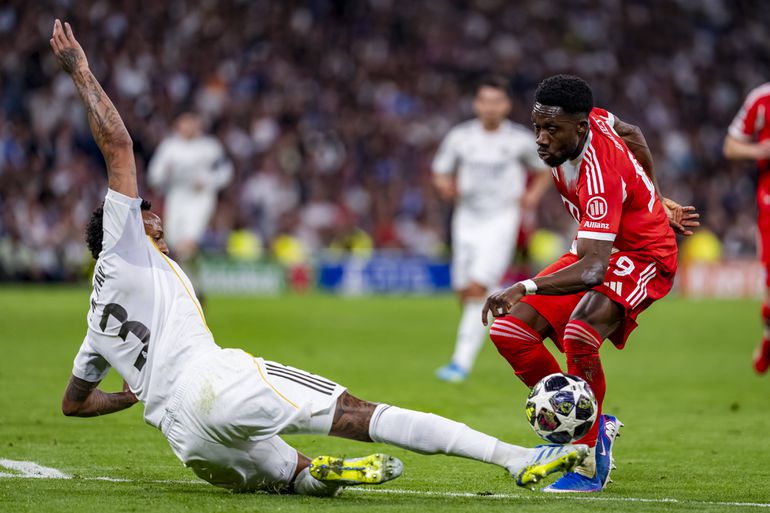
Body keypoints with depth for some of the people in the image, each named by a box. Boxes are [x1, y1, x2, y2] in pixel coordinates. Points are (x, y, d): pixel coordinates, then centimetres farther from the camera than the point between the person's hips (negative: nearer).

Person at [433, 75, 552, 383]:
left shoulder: (520, 140, -3)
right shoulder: (460, 136, 0)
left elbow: (543, 172, 12)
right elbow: (440, 172, 9)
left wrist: (533, 194, -6)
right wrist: (446, 186, -13)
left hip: (501, 221, -4)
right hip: (467, 220, 4)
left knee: (477, 288, -17)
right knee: (464, 293, 4)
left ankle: (461, 362, -20)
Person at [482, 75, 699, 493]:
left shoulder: (600, 179, -36)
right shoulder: (593, 119, -11)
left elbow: (593, 270, -45)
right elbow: (632, 134, 13)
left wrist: (526, 287, -57)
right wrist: (654, 200, 25)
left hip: (642, 258, -9)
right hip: (597, 249, 9)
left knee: (580, 332, -36)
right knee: (509, 329, -7)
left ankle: (588, 466, -23)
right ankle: (593, 425, 8)